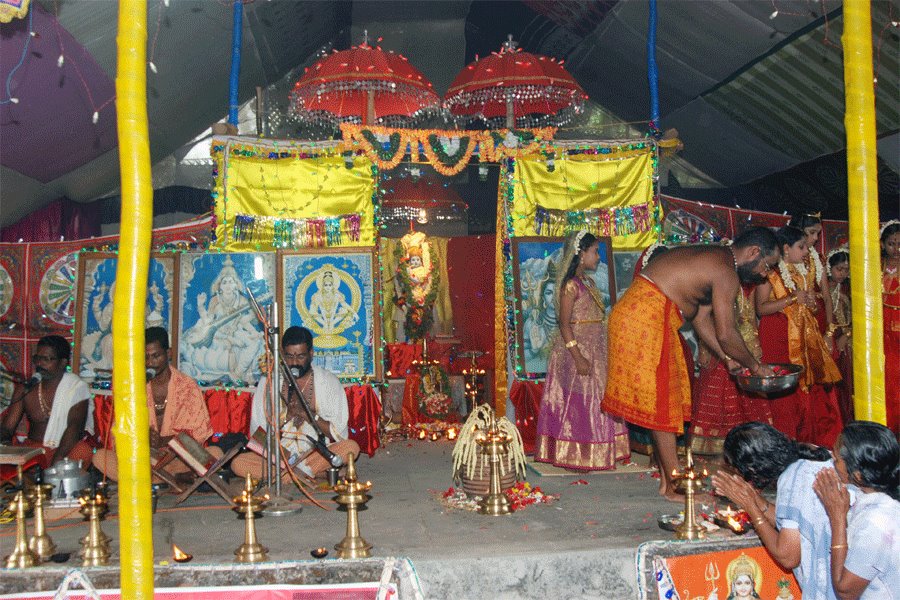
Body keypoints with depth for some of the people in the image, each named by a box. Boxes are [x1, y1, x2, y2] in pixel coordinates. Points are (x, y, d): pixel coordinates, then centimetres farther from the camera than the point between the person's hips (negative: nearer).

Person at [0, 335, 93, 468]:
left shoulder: (76, 387, -6)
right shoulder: (26, 388, 6)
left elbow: (75, 426, -18)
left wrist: (56, 462, -32)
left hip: (68, 447, -3)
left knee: (82, 452, -36)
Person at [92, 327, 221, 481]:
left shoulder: (187, 386, 0)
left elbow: (198, 434, -5)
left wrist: (163, 441, -22)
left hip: (178, 458, -2)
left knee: (215, 453, -28)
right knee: (100, 457, -24)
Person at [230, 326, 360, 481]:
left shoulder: (328, 381, 1)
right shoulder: (268, 382, 4)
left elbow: (339, 434, -3)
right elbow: (257, 432, 0)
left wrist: (309, 414, -15)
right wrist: (287, 415, -15)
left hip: (318, 455, -1)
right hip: (279, 456, 1)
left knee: (351, 447, -30)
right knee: (238, 463, -25)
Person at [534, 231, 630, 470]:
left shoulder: (588, 282, 13)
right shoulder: (570, 284, -15)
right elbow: (564, 324, -19)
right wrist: (578, 357, -23)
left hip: (594, 350, 9)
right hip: (577, 349, -9)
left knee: (595, 401, 12)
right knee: (578, 403, -3)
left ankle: (592, 455, 21)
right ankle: (572, 457, 6)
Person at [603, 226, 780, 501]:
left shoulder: (713, 259, 18)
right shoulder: (726, 272, -13)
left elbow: (702, 319, 20)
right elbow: (726, 334, -14)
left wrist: (728, 359, 19)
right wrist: (754, 366, 2)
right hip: (646, 316, -10)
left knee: (664, 401, 12)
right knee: (661, 403, -5)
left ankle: (668, 479, 19)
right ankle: (675, 487, 2)